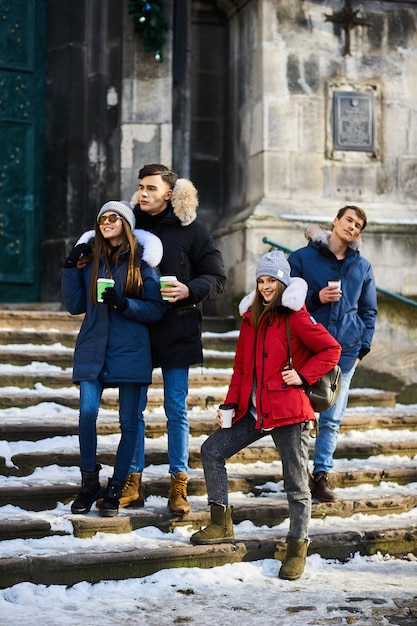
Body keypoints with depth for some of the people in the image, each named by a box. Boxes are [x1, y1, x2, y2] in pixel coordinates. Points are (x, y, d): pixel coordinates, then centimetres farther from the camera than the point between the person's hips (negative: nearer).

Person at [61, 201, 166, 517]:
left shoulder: (141, 261, 0)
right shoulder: (89, 258, 8)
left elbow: (157, 309, -1)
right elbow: (75, 306, 8)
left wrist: (124, 304, -16)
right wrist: (71, 269, -2)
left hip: (130, 351, -1)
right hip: (93, 349, 2)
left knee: (129, 422, 3)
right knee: (87, 412, -12)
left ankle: (115, 489, 16)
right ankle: (89, 482, 8)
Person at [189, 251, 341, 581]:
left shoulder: (296, 318, -6)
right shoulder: (251, 319, 14)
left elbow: (331, 350, -5)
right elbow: (241, 367, 17)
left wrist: (302, 376, -12)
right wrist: (230, 404, 9)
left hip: (288, 411, -7)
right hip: (254, 412, 7)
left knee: (296, 483, 0)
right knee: (212, 450, 4)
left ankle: (298, 548, 13)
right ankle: (221, 524, 11)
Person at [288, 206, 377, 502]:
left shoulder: (362, 266, 11)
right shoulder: (302, 258, 2)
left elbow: (369, 311, 18)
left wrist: (363, 347, 8)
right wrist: (316, 298, -13)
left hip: (345, 351, 2)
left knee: (332, 419, 3)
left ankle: (321, 475, 11)